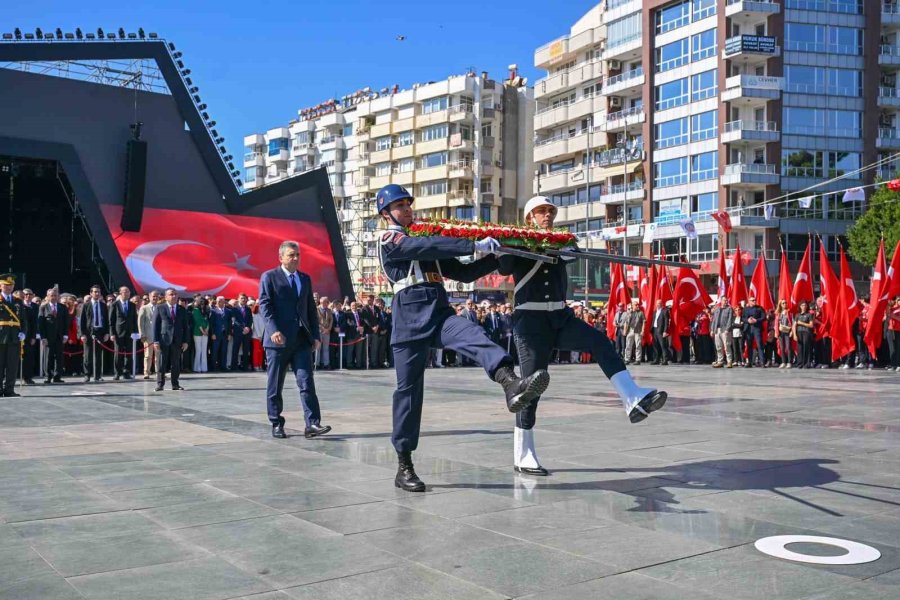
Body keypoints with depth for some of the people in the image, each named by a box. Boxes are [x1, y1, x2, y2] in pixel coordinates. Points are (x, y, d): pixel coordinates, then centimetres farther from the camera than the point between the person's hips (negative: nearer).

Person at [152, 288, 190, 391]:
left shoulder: (182, 310, 10)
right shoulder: (160, 308, 3)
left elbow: (185, 327, 11)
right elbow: (155, 325, 0)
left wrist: (185, 341, 2)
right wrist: (156, 340, -8)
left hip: (177, 341, 2)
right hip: (163, 340, -2)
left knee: (176, 364, 5)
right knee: (161, 363, -1)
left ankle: (175, 384, 13)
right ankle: (160, 384, 6)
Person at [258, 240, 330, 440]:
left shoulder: (305, 279, 18)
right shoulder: (269, 277, 2)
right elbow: (265, 305, -8)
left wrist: (315, 335, 9)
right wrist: (273, 330, -21)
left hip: (302, 340, 4)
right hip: (278, 339, -4)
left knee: (307, 382, -6)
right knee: (275, 386, 4)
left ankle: (312, 424, -11)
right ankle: (276, 424, 14)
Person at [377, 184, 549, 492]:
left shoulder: (426, 244, 27)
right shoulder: (389, 240, 5)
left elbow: (463, 273, 25)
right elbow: (429, 247, -14)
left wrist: (497, 258, 14)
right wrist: (475, 244, -19)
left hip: (440, 312, 5)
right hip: (411, 318, -4)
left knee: (475, 335, -28)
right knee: (409, 389, -2)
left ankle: (512, 386, -57)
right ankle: (404, 466, 8)